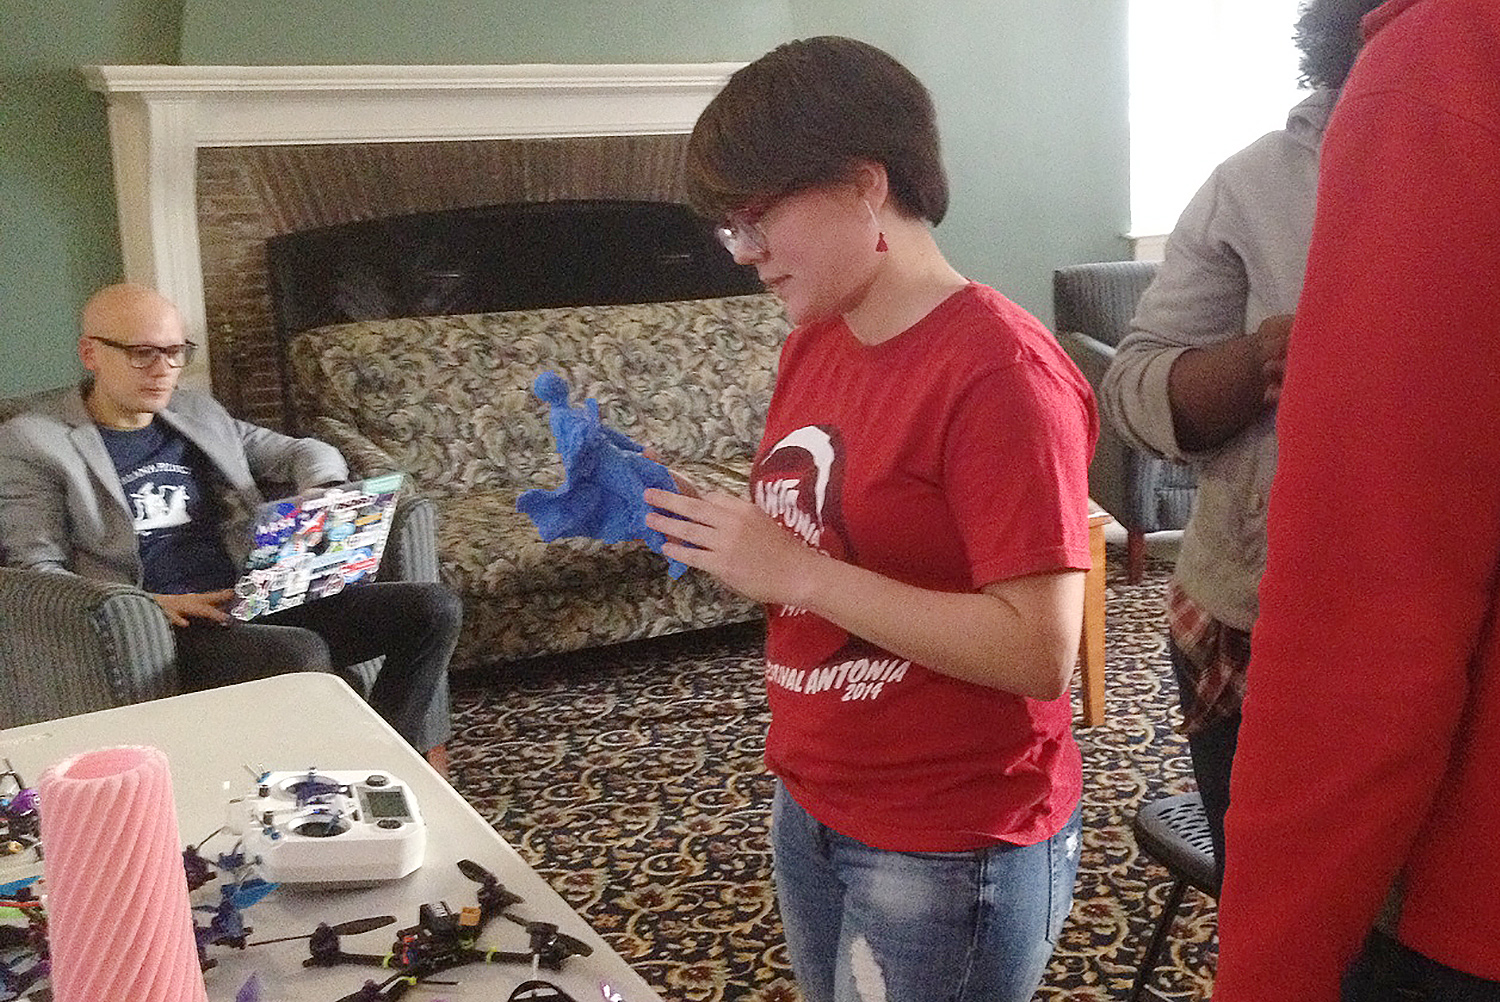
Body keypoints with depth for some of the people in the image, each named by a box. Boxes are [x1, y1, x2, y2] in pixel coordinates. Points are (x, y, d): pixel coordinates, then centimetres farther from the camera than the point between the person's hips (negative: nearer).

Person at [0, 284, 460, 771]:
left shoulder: (200, 414, 22)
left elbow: (303, 452, 29)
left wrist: (323, 494, 3)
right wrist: (149, 605, -19)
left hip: (261, 600, 6)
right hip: (168, 628, -6)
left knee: (433, 607, -12)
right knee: (302, 654, -36)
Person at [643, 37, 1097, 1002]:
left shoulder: (1001, 371, -21)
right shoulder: (814, 343, 3)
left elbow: (1041, 652, -25)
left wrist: (795, 572, -25)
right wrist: (686, 518, -6)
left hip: (952, 852, -7)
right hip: (811, 806, 7)